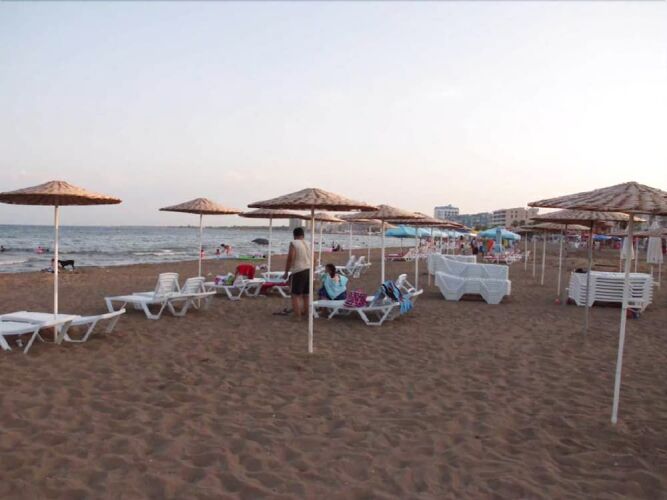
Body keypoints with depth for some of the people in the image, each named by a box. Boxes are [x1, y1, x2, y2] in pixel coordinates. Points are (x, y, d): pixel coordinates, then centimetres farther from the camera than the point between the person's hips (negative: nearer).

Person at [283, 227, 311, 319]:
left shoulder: (293, 243, -7)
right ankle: (305, 315, 22)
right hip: (309, 271, 7)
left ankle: (297, 316, -4)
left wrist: (286, 272, -6)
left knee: (296, 295, -1)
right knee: (306, 295, 15)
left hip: (299, 272, -6)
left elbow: (290, 258, -14)